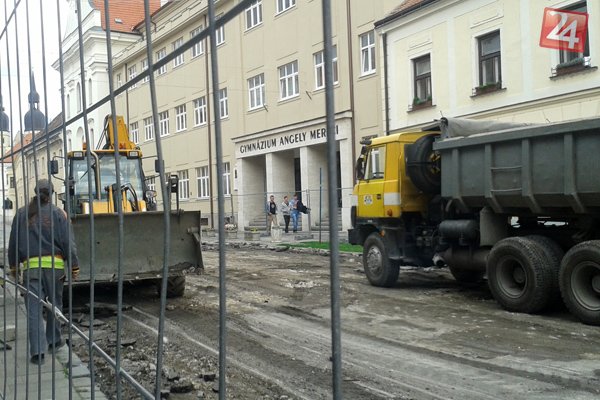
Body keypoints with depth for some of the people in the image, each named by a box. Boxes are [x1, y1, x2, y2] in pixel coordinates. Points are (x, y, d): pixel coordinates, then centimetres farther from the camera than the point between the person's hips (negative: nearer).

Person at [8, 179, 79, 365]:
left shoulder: (22, 214, 6)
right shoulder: (58, 213, -1)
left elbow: (13, 243, 11)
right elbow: (68, 243, -4)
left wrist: (13, 266, 21)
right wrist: (74, 266, 2)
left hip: (31, 266, 1)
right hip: (54, 265, 0)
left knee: (34, 309, 1)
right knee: (54, 304, 17)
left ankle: (37, 351, -6)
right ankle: (53, 341, 28)